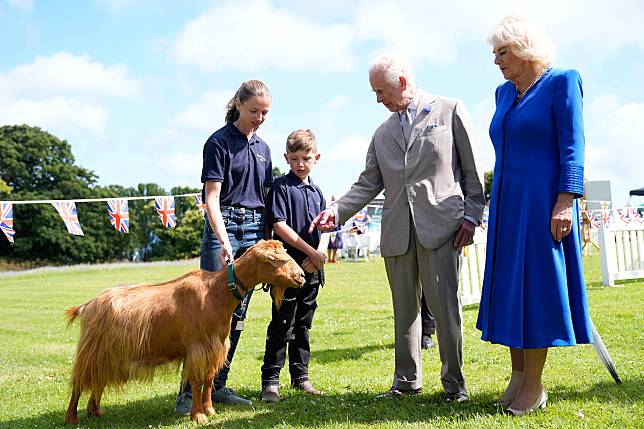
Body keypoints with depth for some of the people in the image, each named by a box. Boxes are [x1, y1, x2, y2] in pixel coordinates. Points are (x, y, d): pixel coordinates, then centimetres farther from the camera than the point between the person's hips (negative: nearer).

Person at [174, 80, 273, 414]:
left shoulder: (263, 148, 15)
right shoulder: (219, 142, -4)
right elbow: (212, 198, -11)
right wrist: (224, 241, -23)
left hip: (255, 231, 6)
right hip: (223, 226, -6)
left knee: (238, 313, 6)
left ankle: (217, 386, 14)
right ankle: (189, 391, -5)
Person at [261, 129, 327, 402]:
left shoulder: (316, 192, 14)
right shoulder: (281, 187, -5)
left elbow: (321, 229, 13)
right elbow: (279, 226, -13)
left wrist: (315, 259, -4)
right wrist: (311, 251, -15)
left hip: (311, 268, 6)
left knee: (303, 324, 13)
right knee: (282, 325, -4)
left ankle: (300, 376, 22)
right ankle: (270, 380, 3)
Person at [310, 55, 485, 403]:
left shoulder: (450, 110, 6)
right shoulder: (383, 133, 18)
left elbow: (473, 169, 3)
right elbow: (369, 183, 13)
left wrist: (471, 216, -5)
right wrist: (337, 211, -1)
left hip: (440, 224, -4)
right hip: (397, 230, 5)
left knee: (445, 304, -6)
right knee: (404, 308, 9)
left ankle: (454, 382, 7)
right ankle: (406, 379, 20)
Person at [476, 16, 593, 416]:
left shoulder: (561, 82, -5)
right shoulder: (504, 93, 14)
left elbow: (572, 147, -11)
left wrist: (565, 202, -20)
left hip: (542, 201, -7)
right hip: (507, 203, 7)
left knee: (536, 285, -3)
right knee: (509, 286, 7)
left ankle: (534, 386, 5)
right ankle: (518, 374, 17)